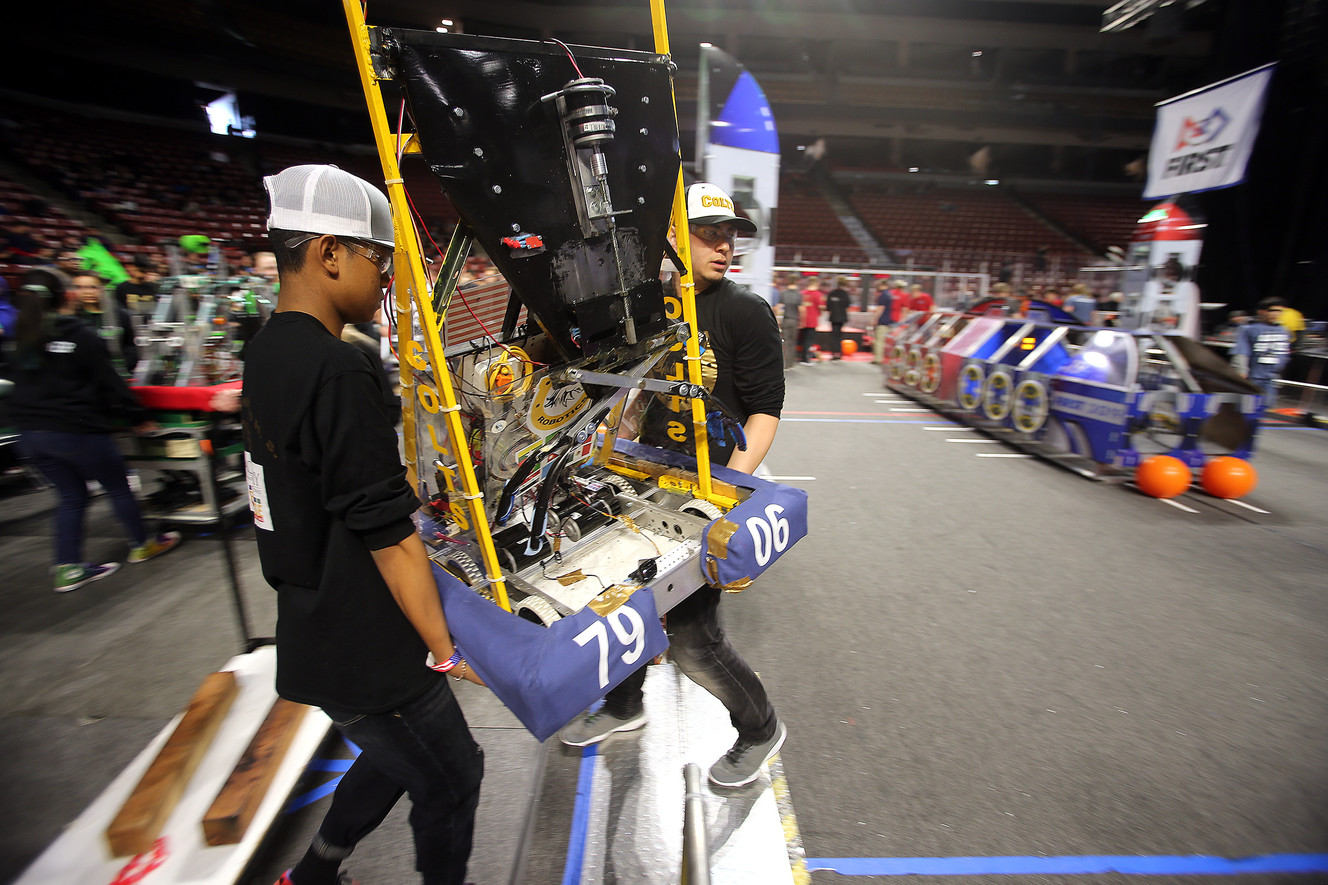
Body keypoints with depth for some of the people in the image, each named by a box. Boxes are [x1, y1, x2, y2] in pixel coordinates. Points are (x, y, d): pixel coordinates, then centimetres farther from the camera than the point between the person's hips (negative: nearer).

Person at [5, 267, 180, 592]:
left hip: (30, 433, 6)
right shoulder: (81, 334, -12)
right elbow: (110, 384, -9)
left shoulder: (20, 338, 6)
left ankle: (68, 568, 14)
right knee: (117, 487, 11)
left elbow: (16, 382, 16)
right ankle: (142, 545, 24)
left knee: (71, 496, 15)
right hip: (77, 430, -6)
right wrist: (139, 418, 0)